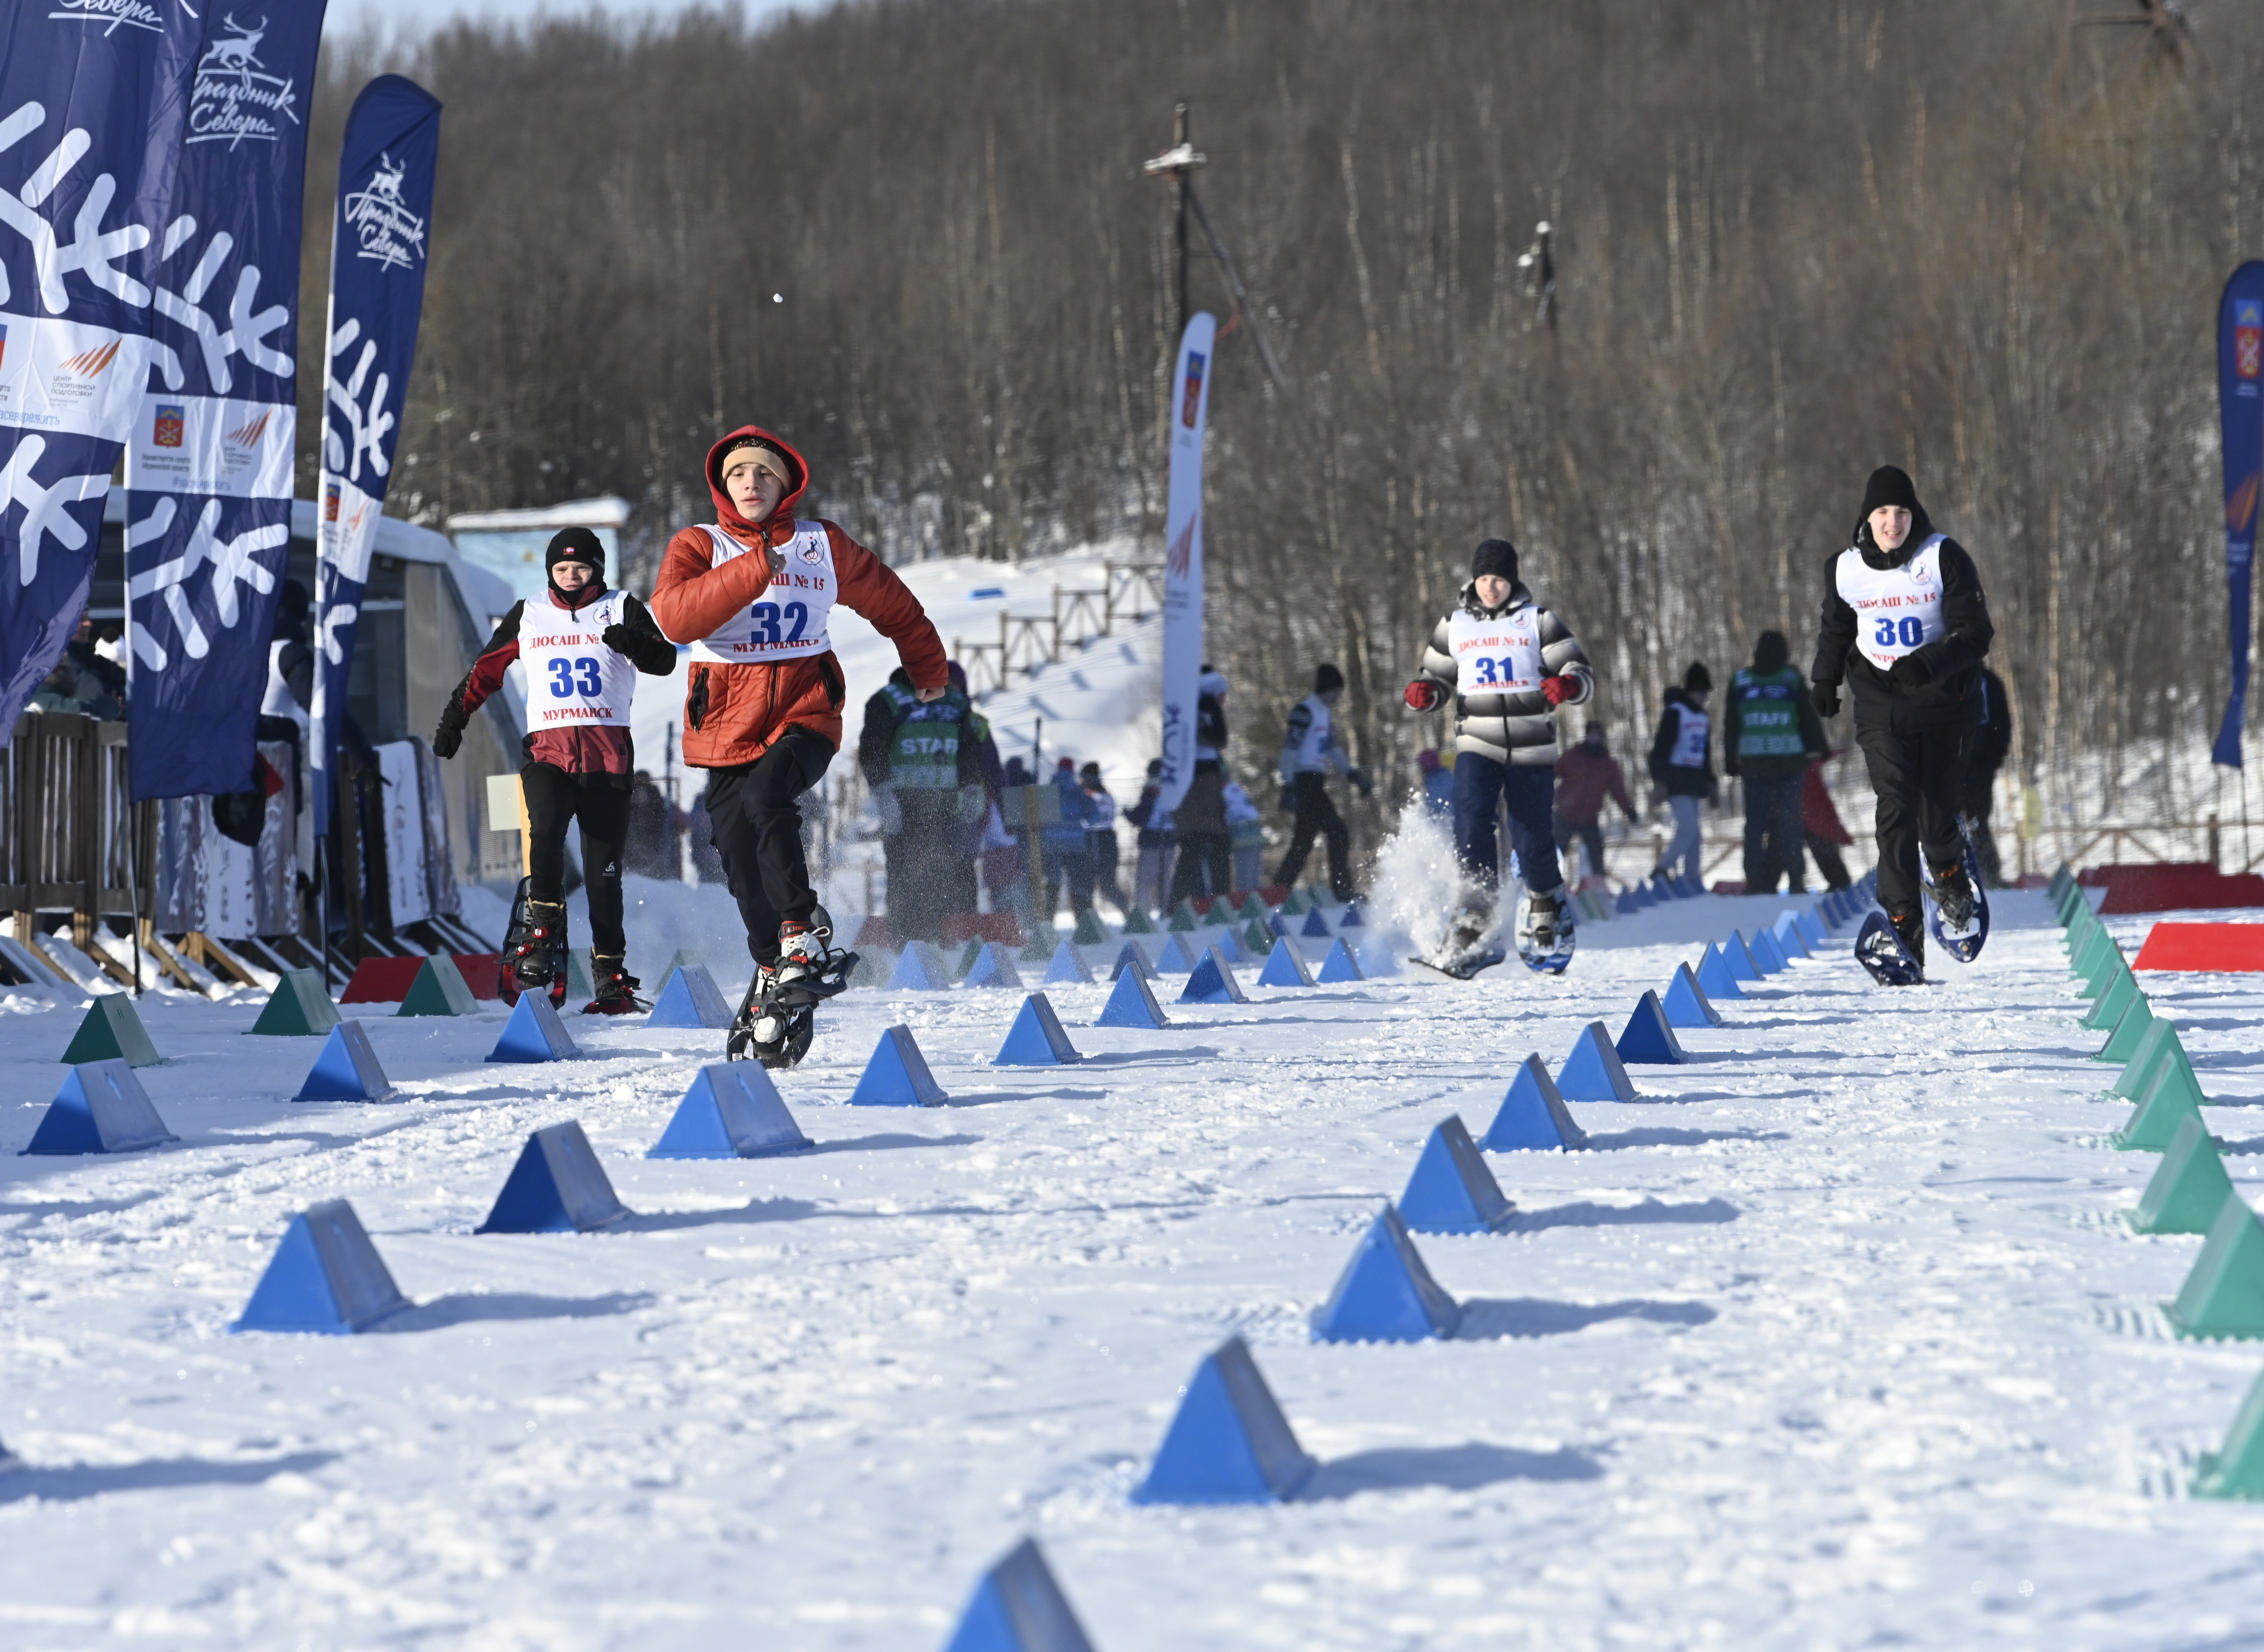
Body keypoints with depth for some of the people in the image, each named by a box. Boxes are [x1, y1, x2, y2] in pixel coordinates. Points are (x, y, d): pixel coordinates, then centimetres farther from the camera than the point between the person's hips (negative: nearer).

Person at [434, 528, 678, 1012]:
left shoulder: (621, 609, 7)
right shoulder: (528, 616, 15)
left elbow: (664, 661, -6)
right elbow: (486, 668, 23)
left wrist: (636, 643, -27)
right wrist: (456, 716, 17)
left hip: (609, 753, -1)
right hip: (549, 749, 1)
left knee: (603, 869, -1)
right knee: (545, 831, -28)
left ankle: (611, 975, 4)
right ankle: (540, 932, -20)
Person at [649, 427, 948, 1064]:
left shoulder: (821, 546, 6)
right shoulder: (699, 548, 2)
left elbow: (890, 602, 23)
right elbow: (675, 616, -19)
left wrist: (927, 668, 36)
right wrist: (753, 570, -28)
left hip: (805, 715, -1)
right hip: (728, 723, 1)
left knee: (765, 797, -32)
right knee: (745, 870, 1)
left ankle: (803, 930, -22)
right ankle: (776, 979, 19)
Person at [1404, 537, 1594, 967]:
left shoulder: (1538, 622, 2)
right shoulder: (1455, 626, 9)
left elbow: (1582, 674, 0)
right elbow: (1439, 676, 20)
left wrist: (1569, 685, -24)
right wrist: (1423, 692, -3)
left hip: (1531, 749, -1)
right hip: (1477, 745, 1)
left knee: (1533, 839, 2)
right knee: (1471, 818, -23)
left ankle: (1547, 907, 29)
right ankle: (1477, 911, -17)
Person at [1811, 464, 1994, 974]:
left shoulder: (1944, 558, -8)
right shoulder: (1845, 569, 2)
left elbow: (1975, 633, -12)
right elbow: (1836, 630, 22)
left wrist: (1928, 663, -27)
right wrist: (1825, 678, 9)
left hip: (1944, 701, -1)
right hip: (1881, 706, 1)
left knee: (1937, 818, 0)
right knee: (1896, 806, -17)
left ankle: (1949, 872, 38)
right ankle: (1903, 926, -20)